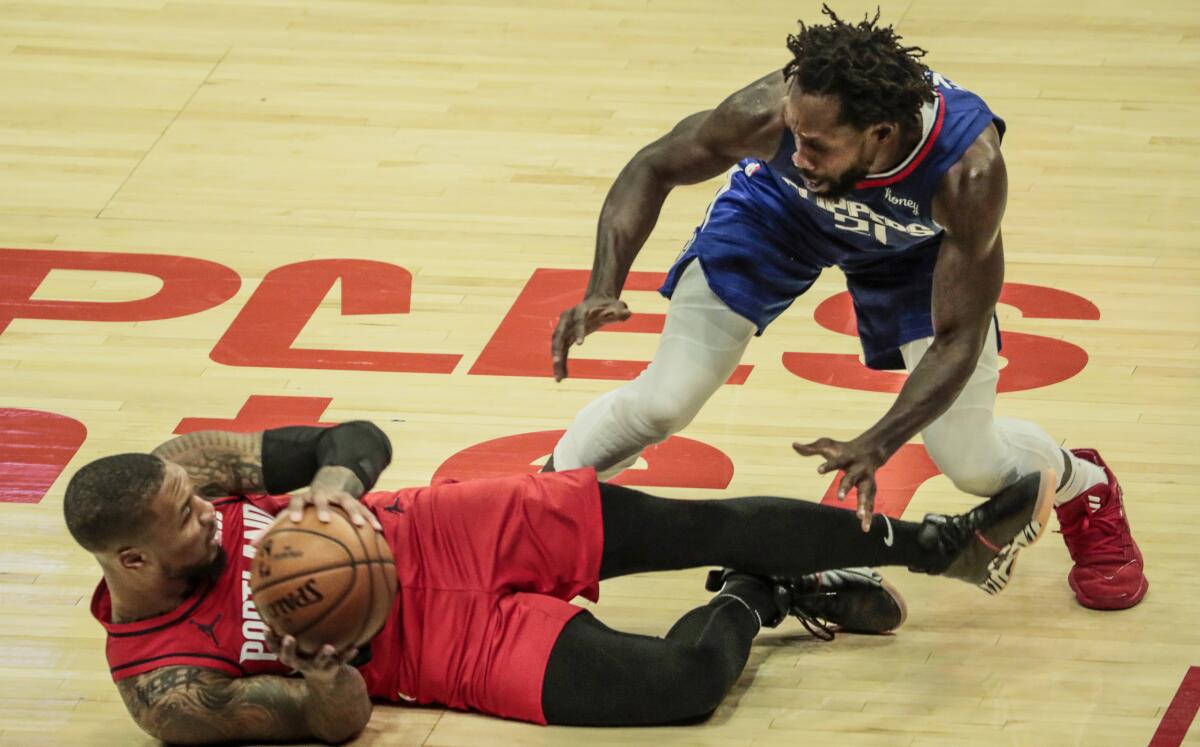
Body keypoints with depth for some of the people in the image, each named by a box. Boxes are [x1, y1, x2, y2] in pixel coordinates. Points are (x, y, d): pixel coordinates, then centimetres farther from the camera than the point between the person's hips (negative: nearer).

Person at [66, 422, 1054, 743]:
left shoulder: (183, 471, -9)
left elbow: (362, 437, 0)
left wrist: (334, 480, -24)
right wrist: (313, 647, -36)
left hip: (445, 535, 5)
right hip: (456, 645, -5)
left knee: (695, 523, -6)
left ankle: (947, 541, 13)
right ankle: (759, 597, 13)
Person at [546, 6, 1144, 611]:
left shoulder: (969, 169, -44)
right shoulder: (771, 111, -41)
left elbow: (957, 340, -34)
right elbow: (651, 169, -21)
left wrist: (876, 446, -48)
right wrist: (602, 291, -36)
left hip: (916, 240, -1)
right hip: (778, 208, 1)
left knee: (972, 463, -1)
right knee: (661, 404, -8)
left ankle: (1087, 492, 34)